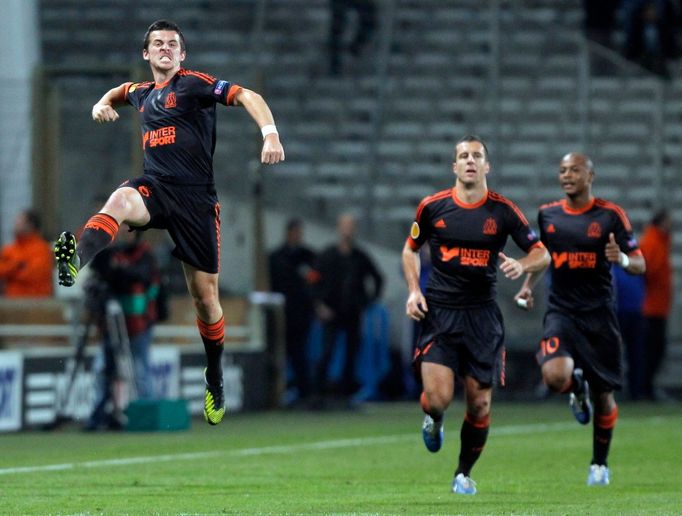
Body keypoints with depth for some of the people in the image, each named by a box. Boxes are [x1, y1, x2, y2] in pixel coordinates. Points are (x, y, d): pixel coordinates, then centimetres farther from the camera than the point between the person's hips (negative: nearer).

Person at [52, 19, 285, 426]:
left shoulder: (193, 84, -2)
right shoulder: (141, 93, 17)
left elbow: (247, 97, -13)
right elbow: (122, 89, 43)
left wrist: (270, 134, -30)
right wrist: (104, 103, 20)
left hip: (196, 198, -3)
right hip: (155, 190, 3)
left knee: (205, 296, 3)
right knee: (120, 199, -35)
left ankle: (216, 383, 21)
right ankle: (74, 263, -62)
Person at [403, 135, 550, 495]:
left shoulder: (503, 210, -1)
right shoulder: (432, 207, 0)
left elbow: (541, 254, 5)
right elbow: (410, 249, 16)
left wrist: (522, 265, -18)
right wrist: (413, 290, 1)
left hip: (482, 314, 1)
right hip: (438, 313, -1)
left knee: (479, 402, 0)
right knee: (438, 396, -15)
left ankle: (464, 473, 23)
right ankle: (433, 422, 24)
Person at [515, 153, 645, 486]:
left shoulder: (611, 215, -4)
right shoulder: (547, 214, 5)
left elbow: (639, 265, -2)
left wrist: (622, 259, -25)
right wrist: (528, 285, 7)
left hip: (599, 314, -1)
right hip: (560, 311, 1)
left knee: (603, 395, 6)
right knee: (555, 376, -26)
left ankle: (599, 464, 28)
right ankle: (577, 389, 12)